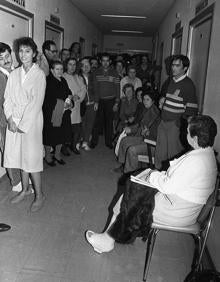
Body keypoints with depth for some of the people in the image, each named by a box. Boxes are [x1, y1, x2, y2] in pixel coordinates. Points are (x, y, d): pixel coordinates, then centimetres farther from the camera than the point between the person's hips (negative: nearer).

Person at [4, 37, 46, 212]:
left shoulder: (39, 74, -7)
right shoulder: (14, 74, 7)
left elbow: (36, 102, -12)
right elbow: (8, 98, 6)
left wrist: (23, 124, -13)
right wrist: (10, 119, -8)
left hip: (32, 121, -5)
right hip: (14, 122, 5)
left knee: (32, 157, -1)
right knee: (20, 156, 13)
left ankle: (39, 195, 14)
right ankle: (25, 189, 31)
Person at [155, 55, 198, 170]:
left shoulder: (188, 84, -11)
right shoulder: (171, 81, 14)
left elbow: (192, 108, -14)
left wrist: (182, 120, -14)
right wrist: (162, 100, 8)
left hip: (175, 124, -8)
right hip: (163, 121, 8)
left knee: (173, 154, 0)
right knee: (159, 153, 15)